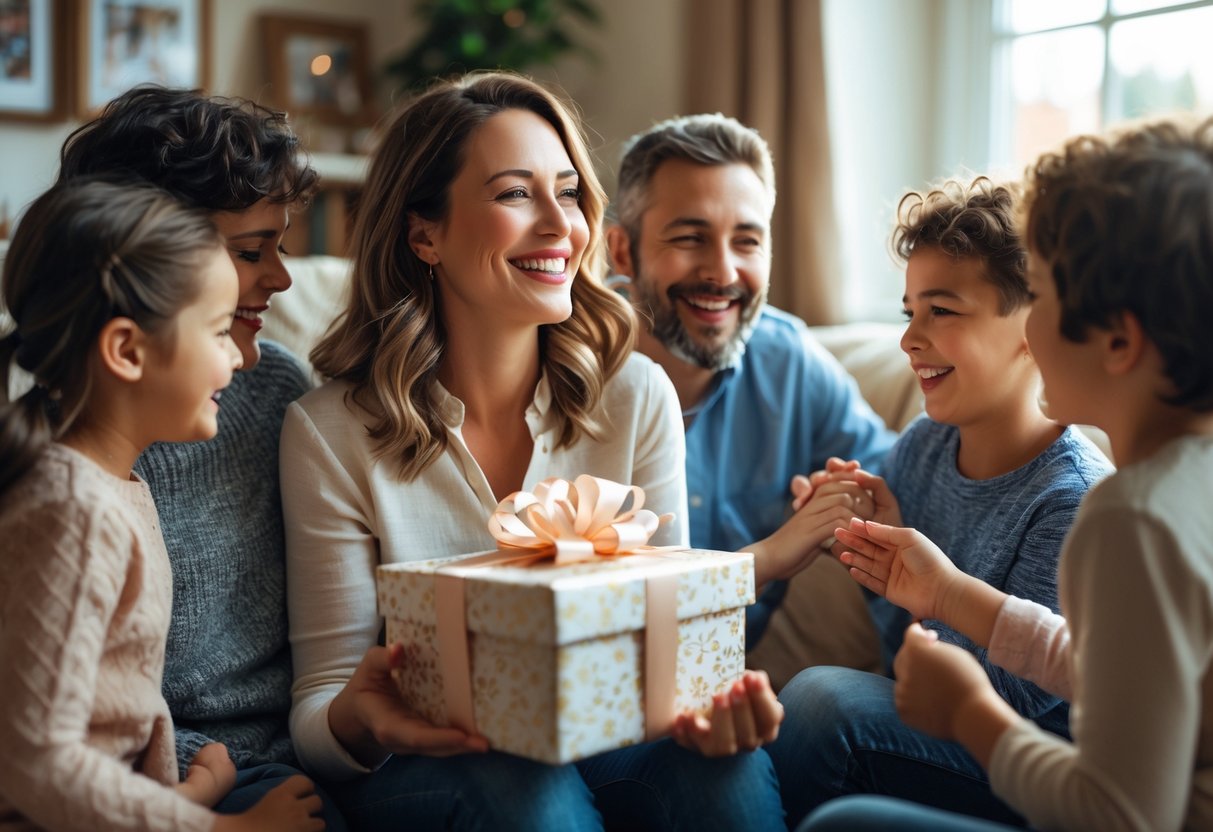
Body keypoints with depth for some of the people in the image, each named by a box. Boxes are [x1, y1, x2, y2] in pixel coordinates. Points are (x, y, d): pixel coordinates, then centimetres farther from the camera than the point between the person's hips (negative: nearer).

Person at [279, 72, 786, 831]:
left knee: (725, 769, -29)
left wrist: (712, 701, -25)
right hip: (431, 760, -1)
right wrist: (358, 721, -32)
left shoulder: (636, 397, -5)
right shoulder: (331, 432, -11)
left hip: (608, 739, 2)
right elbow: (317, 705, -7)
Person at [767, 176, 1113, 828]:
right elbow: (904, 647, 9)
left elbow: (1020, 698, -21)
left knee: (823, 699, -23)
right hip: (931, 732, 7)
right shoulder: (918, 447, 0)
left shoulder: (1075, 498, -20)